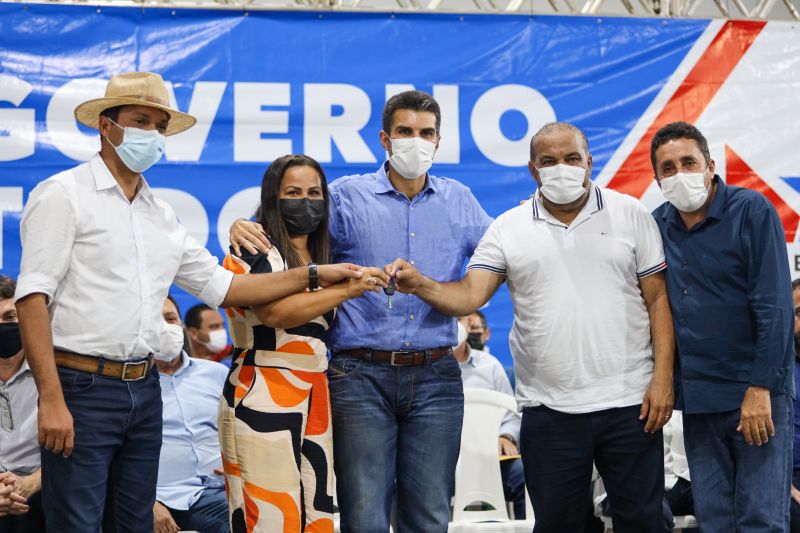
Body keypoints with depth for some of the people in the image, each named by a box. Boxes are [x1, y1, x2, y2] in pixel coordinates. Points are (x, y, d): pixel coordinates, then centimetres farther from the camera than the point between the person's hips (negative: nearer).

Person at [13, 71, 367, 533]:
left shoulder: (161, 215, 16)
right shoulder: (64, 195, -5)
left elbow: (221, 285, 19)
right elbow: (33, 298, -12)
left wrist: (313, 275, 12)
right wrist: (51, 400, -20)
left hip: (145, 390, 7)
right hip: (83, 389, -7)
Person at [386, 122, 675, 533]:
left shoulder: (630, 214, 3)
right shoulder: (509, 229, 4)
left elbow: (657, 300, 2)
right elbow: (468, 296, -5)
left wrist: (663, 378, -6)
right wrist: (420, 284, -25)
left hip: (629, 401, -1)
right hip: (549, 408, 1)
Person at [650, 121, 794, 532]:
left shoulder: (752, 211, -8)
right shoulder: (659, 224, 7)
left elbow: (774, 307, -12)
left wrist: (761, 388, -17)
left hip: (754, 394, -5)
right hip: (697, 399, 5)